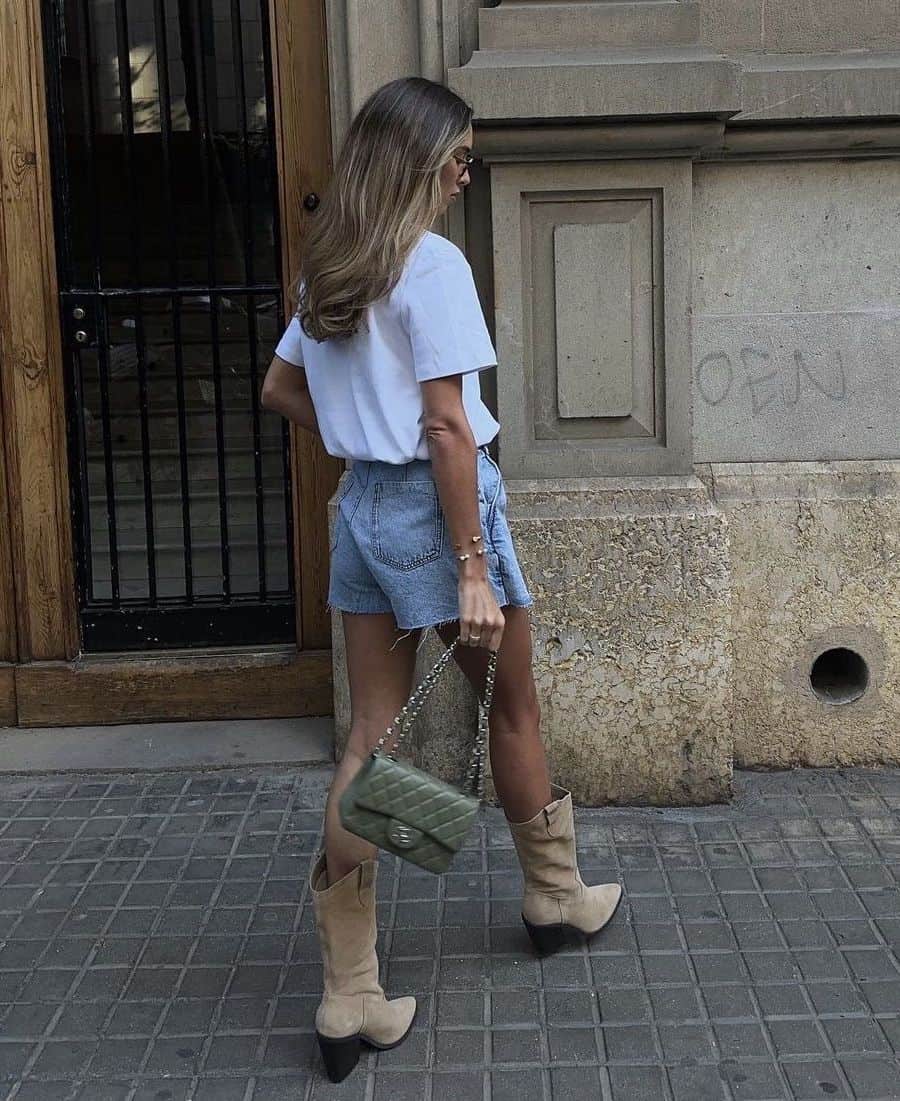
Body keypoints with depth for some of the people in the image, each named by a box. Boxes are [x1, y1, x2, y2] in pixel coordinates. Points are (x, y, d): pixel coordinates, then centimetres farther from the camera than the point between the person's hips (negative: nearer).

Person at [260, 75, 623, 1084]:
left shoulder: (327, 268, 11)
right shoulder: (433, 263, -14)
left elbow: (279, 390, 21)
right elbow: (448, 426, -19)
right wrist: (474, 573, -19)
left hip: (361, 507, 7)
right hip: (436, 506, -7)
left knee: (368, 739, 6)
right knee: (513, 711, 15)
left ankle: (349, 998, 8)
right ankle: (556, 898, 37)